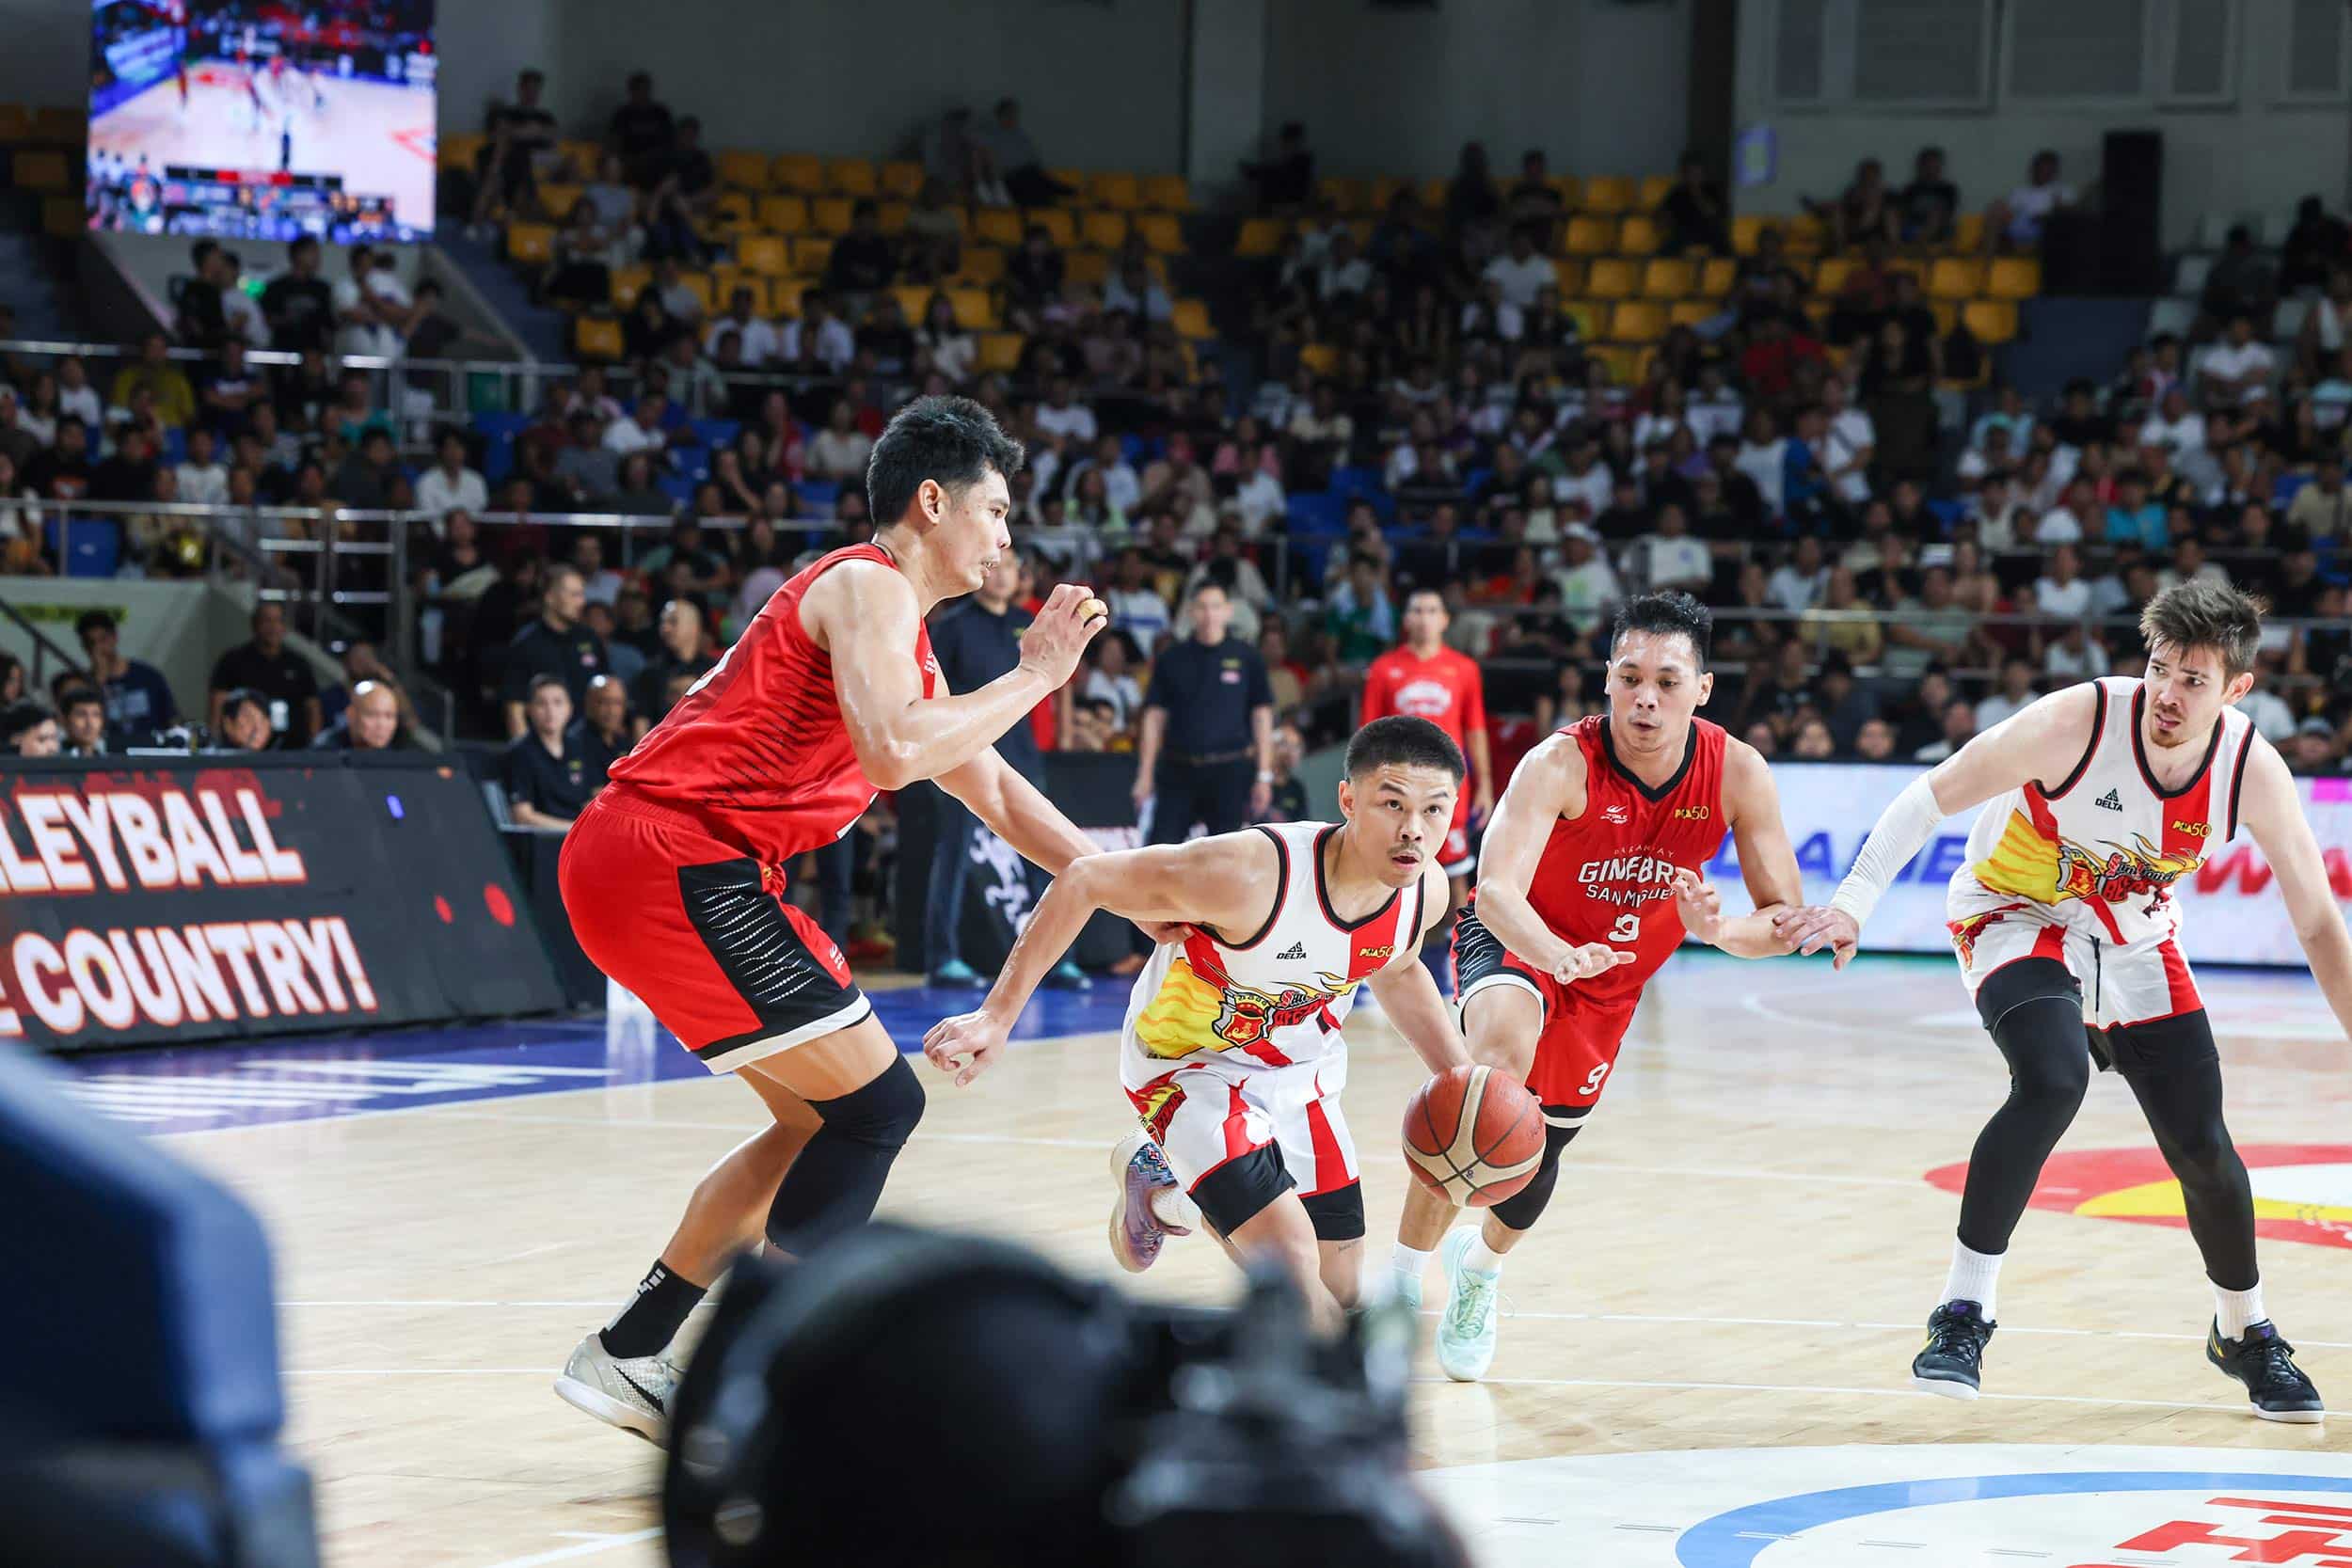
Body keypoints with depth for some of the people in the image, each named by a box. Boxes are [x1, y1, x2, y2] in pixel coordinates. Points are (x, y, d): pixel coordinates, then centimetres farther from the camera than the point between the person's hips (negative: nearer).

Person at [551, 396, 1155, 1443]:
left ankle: (626, 1357, 21)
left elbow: (992, 790, 33)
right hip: (676, 859, -10)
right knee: (877, 1105, -7)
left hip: (648, 865, 10)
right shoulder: (868, 585, -8)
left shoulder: (895, 627, 24)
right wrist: (1035, 678, -13)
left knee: (823, 1119, 17)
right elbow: (895, 750, -25)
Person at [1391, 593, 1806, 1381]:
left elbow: (1787, 917, -18)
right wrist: (1559, 957, -65)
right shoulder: (1561, 765, -33)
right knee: (1506, 1042, -36)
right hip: (1519, 942, -5)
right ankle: (1408, 1270, -24)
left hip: (1617, 975, 5)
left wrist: (1716, 930, -40)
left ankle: (1482, 1262, 54)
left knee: (1548, 1135, 17)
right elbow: (1497, 887, -46)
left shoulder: (1737, 774, -23)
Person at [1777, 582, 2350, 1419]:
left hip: (2137, 946, 4)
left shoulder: (2253, 771, -20)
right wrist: (1852, 904, -28)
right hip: (2017, 916, -4)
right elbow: (1929, 799, -20)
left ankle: (2244, 1331, 31)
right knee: (2052, 1081, -32)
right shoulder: (2078, 722, -30)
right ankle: (1963, 1311, -22)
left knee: (2202, 1147, 3)